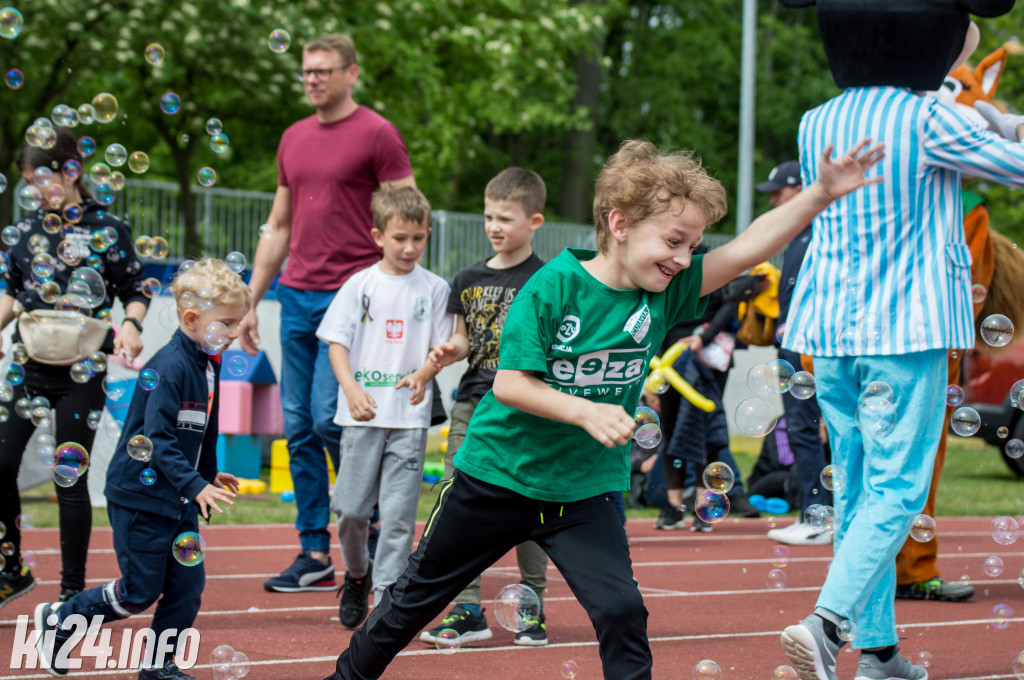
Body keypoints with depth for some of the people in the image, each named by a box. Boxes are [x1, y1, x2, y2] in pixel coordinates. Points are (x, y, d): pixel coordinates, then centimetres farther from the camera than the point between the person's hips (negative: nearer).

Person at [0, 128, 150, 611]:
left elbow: (135, 292, 2)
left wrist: (130, 324, -18)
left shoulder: (107, 228, -1)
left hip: (82, 368, -4)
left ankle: (73, 589, 9)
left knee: (70, 477, -2)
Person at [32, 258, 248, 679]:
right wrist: (196, 486, -35)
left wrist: (209, 475, 32)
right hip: (140, 495, -8)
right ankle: (57, 620, 19)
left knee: (188, 585, 4)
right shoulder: (169, 367, -21)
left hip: (180, 501, 8)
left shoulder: (208, 366, 7)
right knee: (139, 593, -1)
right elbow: (157, 438, -28)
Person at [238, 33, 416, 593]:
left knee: (329, 418, -12)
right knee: (299, 429, 4)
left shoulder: (377, 135, -4)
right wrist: (251, 301, 18)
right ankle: (314, 555, 9)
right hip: (297, 296, 7)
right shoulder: (293, 139, 16)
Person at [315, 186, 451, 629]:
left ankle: (387, 596, 3)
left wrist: (423, 375, -17)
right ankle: (357, 576, 29)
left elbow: (442, 347, 5)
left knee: (398, 512, -4)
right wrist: (351, 389, -16)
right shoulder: (360, 285, 3)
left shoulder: (434, 288, 4)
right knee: (351, 508, 2)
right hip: (363, 413, 0)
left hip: (411, 415, 0)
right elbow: (337, 342, 1)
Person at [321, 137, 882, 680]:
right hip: (497, 475, -3)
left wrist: (823, 193, -26)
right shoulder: (554, 286, -20)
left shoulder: (666, 292, -8)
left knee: (622, 611, -15)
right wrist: (586, 412, -34)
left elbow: (748, 248, -15)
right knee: (419, 594, 15)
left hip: (584, 493, 3)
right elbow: (509, 383, -21)